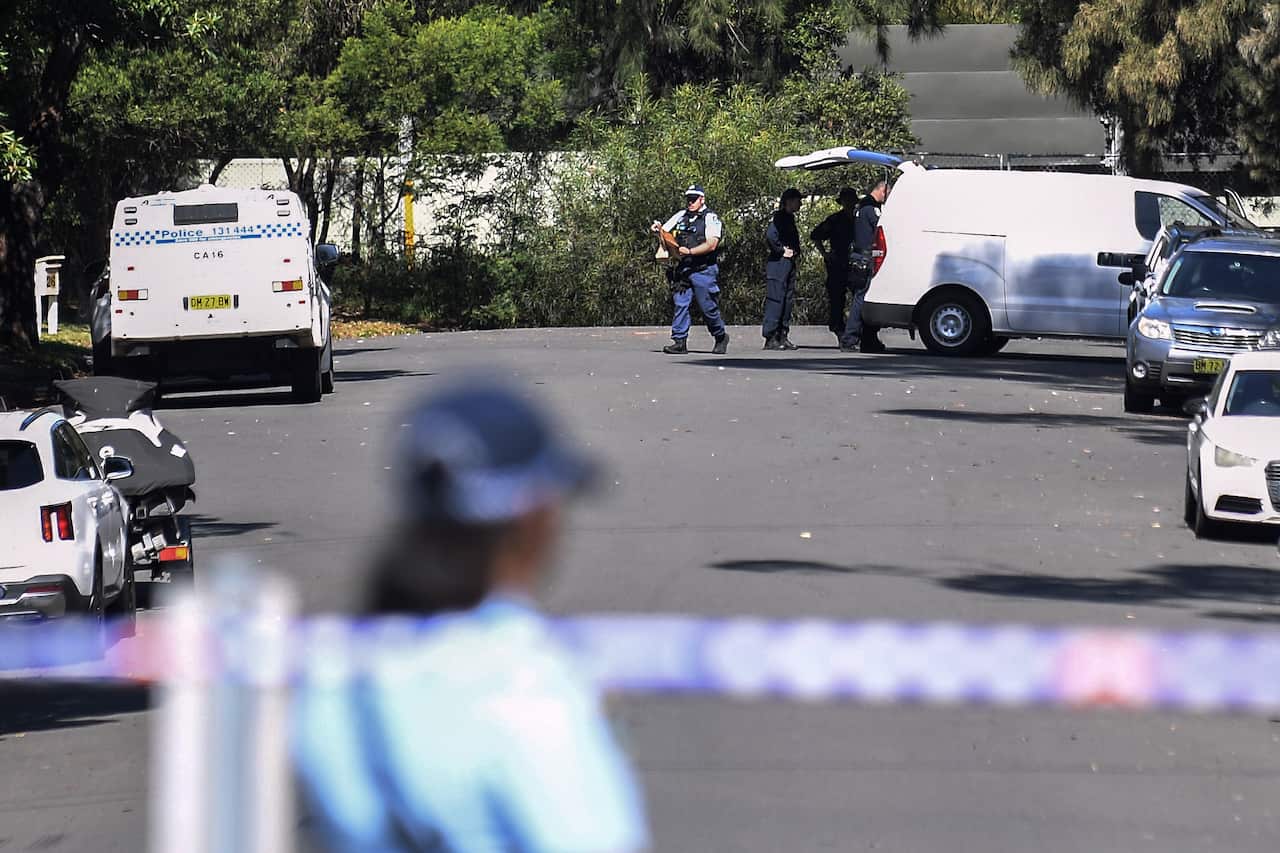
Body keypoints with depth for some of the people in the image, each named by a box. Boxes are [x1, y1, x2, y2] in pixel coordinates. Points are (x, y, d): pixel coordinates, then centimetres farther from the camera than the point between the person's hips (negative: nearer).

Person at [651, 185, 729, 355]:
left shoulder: (710, 218, -2)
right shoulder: (681, 216, 15)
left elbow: (711, 245, -13)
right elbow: (664, 231, 17)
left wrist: (690, 251, -22)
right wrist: (658, 229, -7)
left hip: (704, 269, -5)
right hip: (683, 270, 5)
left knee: (707, 307, 0)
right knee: (680, 304, -5)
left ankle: (721, 337, 20)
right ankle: (679, 341, -5)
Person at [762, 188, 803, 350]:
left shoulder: (789, 218, 18)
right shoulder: (778, 217, -11)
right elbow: (769, 236, -27)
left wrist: (795, 251, 11)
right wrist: (781, 251, -17)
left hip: (789, 263, 10)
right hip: (778, 263, -10)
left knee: (788, 300, 10)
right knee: (775, 300, -9)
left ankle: (783, 337, 14)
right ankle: (770, 338, -9)